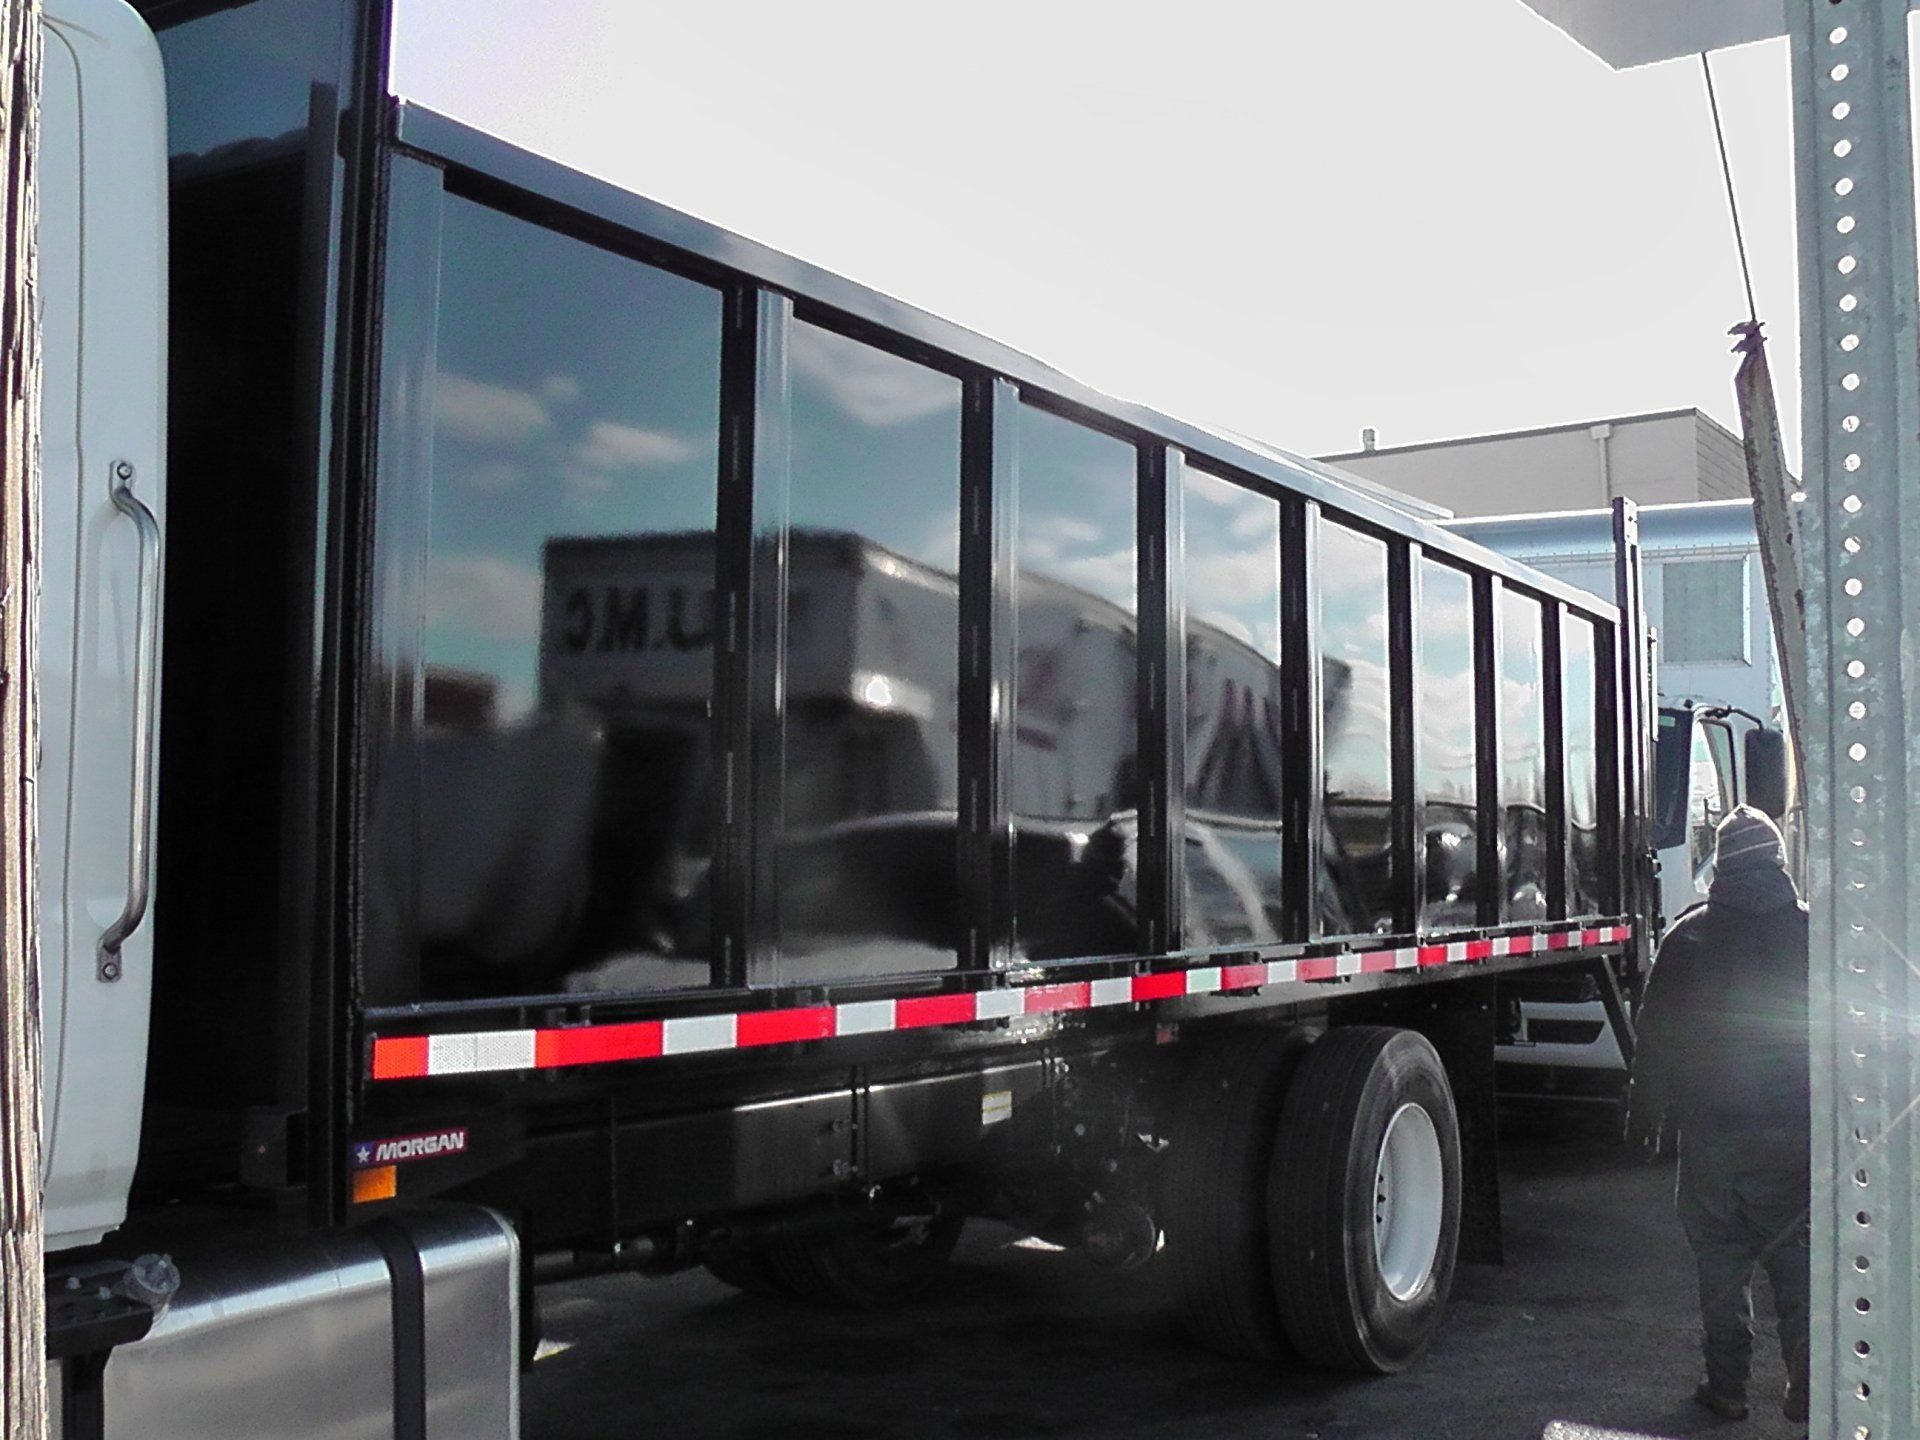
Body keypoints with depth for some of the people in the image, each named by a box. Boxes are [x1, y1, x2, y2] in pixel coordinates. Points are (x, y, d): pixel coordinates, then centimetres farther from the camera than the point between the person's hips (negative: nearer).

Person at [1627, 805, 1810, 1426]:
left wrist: (1646, 1110, 9)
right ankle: (1806, 1381, 4)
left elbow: (1657, 1031, -1)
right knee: (1792, 1252, 11)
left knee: (1720, 1254, 8)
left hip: (1711, 1125, -1)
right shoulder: (1812, 931, -1)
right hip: (1794, 1125, 1)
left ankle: (1727, 1381, 11)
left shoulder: (1689, 936, -4)